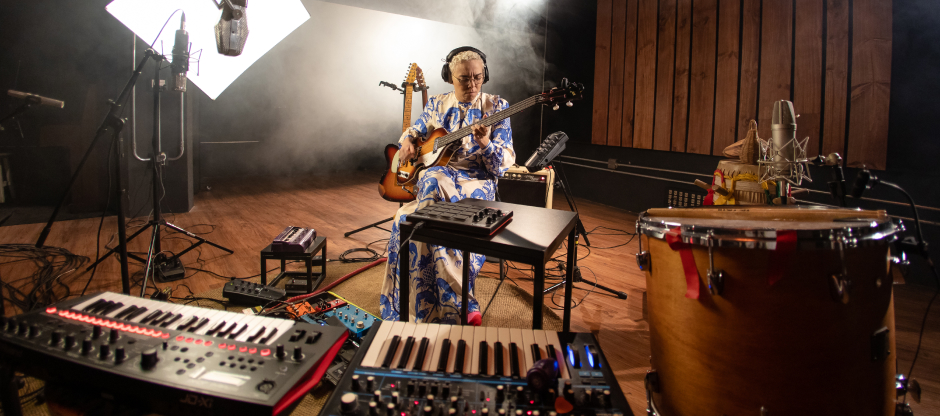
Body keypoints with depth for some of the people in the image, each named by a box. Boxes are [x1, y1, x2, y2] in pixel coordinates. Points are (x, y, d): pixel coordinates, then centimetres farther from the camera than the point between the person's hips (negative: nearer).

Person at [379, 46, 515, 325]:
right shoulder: (437, 104, 15)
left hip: (476, 182, -4)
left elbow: (504, 165, -2)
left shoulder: (496, 107, 4)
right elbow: (414, 130, 31)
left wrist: (485, 144, -22)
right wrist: (407, 141, 7)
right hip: (433, 174, 4)